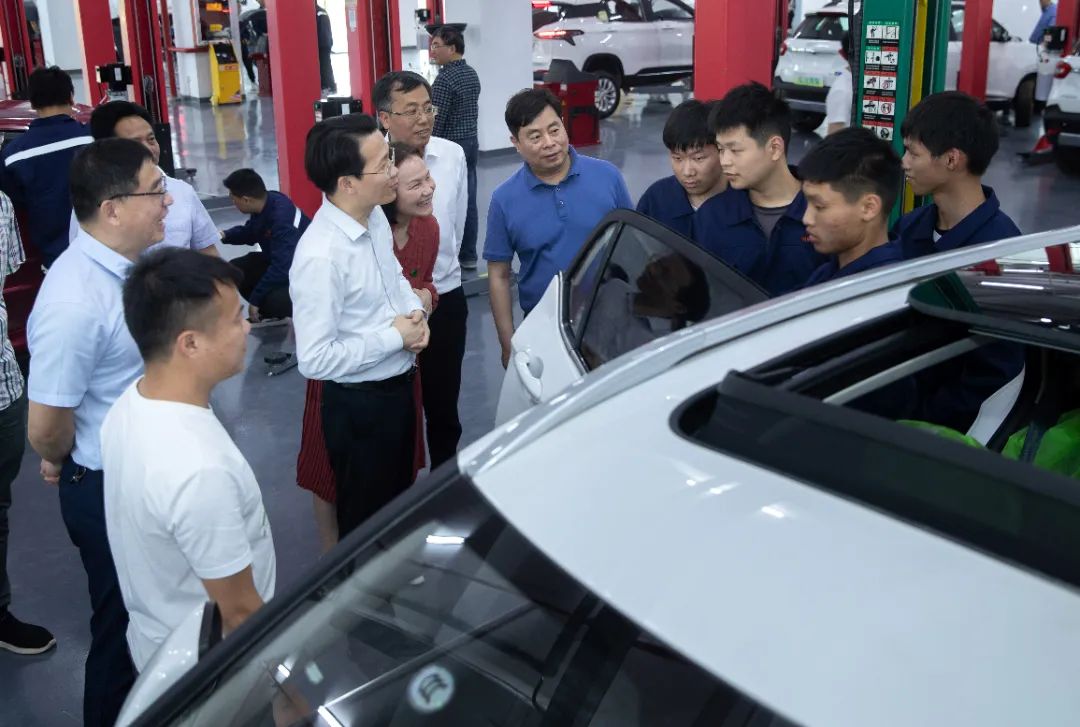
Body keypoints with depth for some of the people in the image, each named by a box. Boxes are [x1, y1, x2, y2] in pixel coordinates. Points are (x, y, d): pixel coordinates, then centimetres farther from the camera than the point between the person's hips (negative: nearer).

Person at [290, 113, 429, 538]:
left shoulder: (376, 218, -4)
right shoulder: (320, 257, -30)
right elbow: (314, 360, -30)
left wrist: (415, 313, -5)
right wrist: (394, 336, -22)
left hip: (398, 387, 8)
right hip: (359, 405, -8)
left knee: (401, 502, 28)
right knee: (366, 519, 15)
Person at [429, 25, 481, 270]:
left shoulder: (445, 78, -16)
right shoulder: (472, 74, 10)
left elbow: (437, 121, -18)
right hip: (471, 143, 8)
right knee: (468, 201, 10)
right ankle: (468, 255, 15)